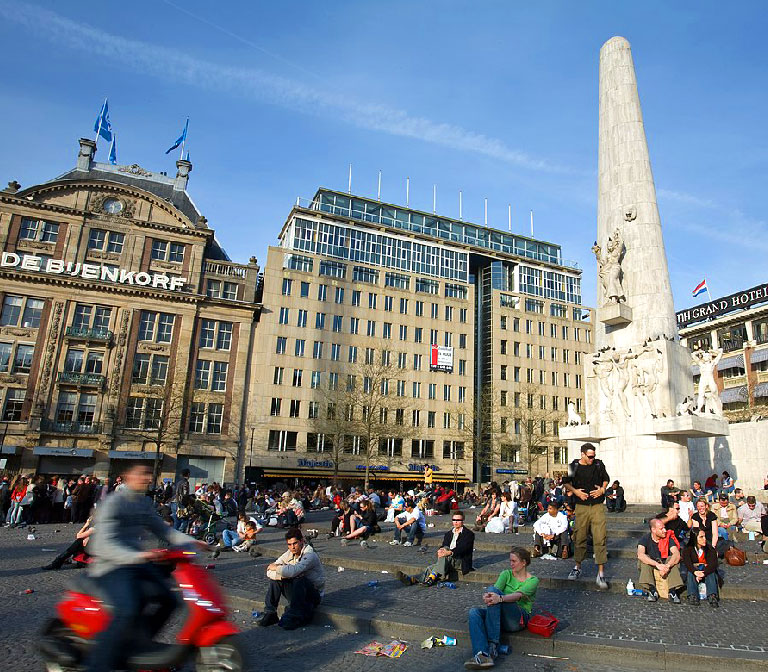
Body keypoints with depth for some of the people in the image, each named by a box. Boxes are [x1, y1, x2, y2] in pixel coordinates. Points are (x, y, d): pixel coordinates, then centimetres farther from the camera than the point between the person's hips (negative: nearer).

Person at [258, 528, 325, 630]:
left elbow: (293, 571, -37)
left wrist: (275, 567, -20)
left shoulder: (310, 555, -21)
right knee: (275, 578, -11)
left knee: (300, 580, -35)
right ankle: (270, 614, -8)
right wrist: (283, 574, -26)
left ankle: (293, 618, -25)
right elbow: (269, 572, -7)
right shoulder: (289, 554, -1)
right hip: (296, 592, 6)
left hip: (314, 595, -6)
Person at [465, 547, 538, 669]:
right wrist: (486, 596, -31)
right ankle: (482, 655, -44)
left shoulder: (533, 580, 1)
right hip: (501, 617, 5)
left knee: (492, 589, -30)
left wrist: (500, 598, -40)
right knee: (474, 611, -26)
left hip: (518, 619, -5)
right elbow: (496, 590, -5)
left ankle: (492, 645, -34)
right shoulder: (506, 574, 14)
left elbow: (518, 595, -19)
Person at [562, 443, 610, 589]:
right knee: (580, 538, 8)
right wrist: (575, 491, -7)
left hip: (597, 507, 0)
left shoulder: (599, 464, 2)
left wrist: (602, 489, -1)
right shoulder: (574, 466, -1)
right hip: (581, 507, 0)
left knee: (600, 539, -7)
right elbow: (566, 483, 10)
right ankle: (577, 567, 25)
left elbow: (606, 479, 17)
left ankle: (601, 574, -2)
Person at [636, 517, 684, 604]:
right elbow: (640, 555, -34)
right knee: (644, 560, -32)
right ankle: (652, 591, -35)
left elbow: (677, 554, -25)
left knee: (673, 559, -27)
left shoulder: (668, 538, -9)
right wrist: (657, 564, -46)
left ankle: (672, 592, -32)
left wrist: (667, 566, -42)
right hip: (650, 565, -1)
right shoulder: (645, 539, -15)